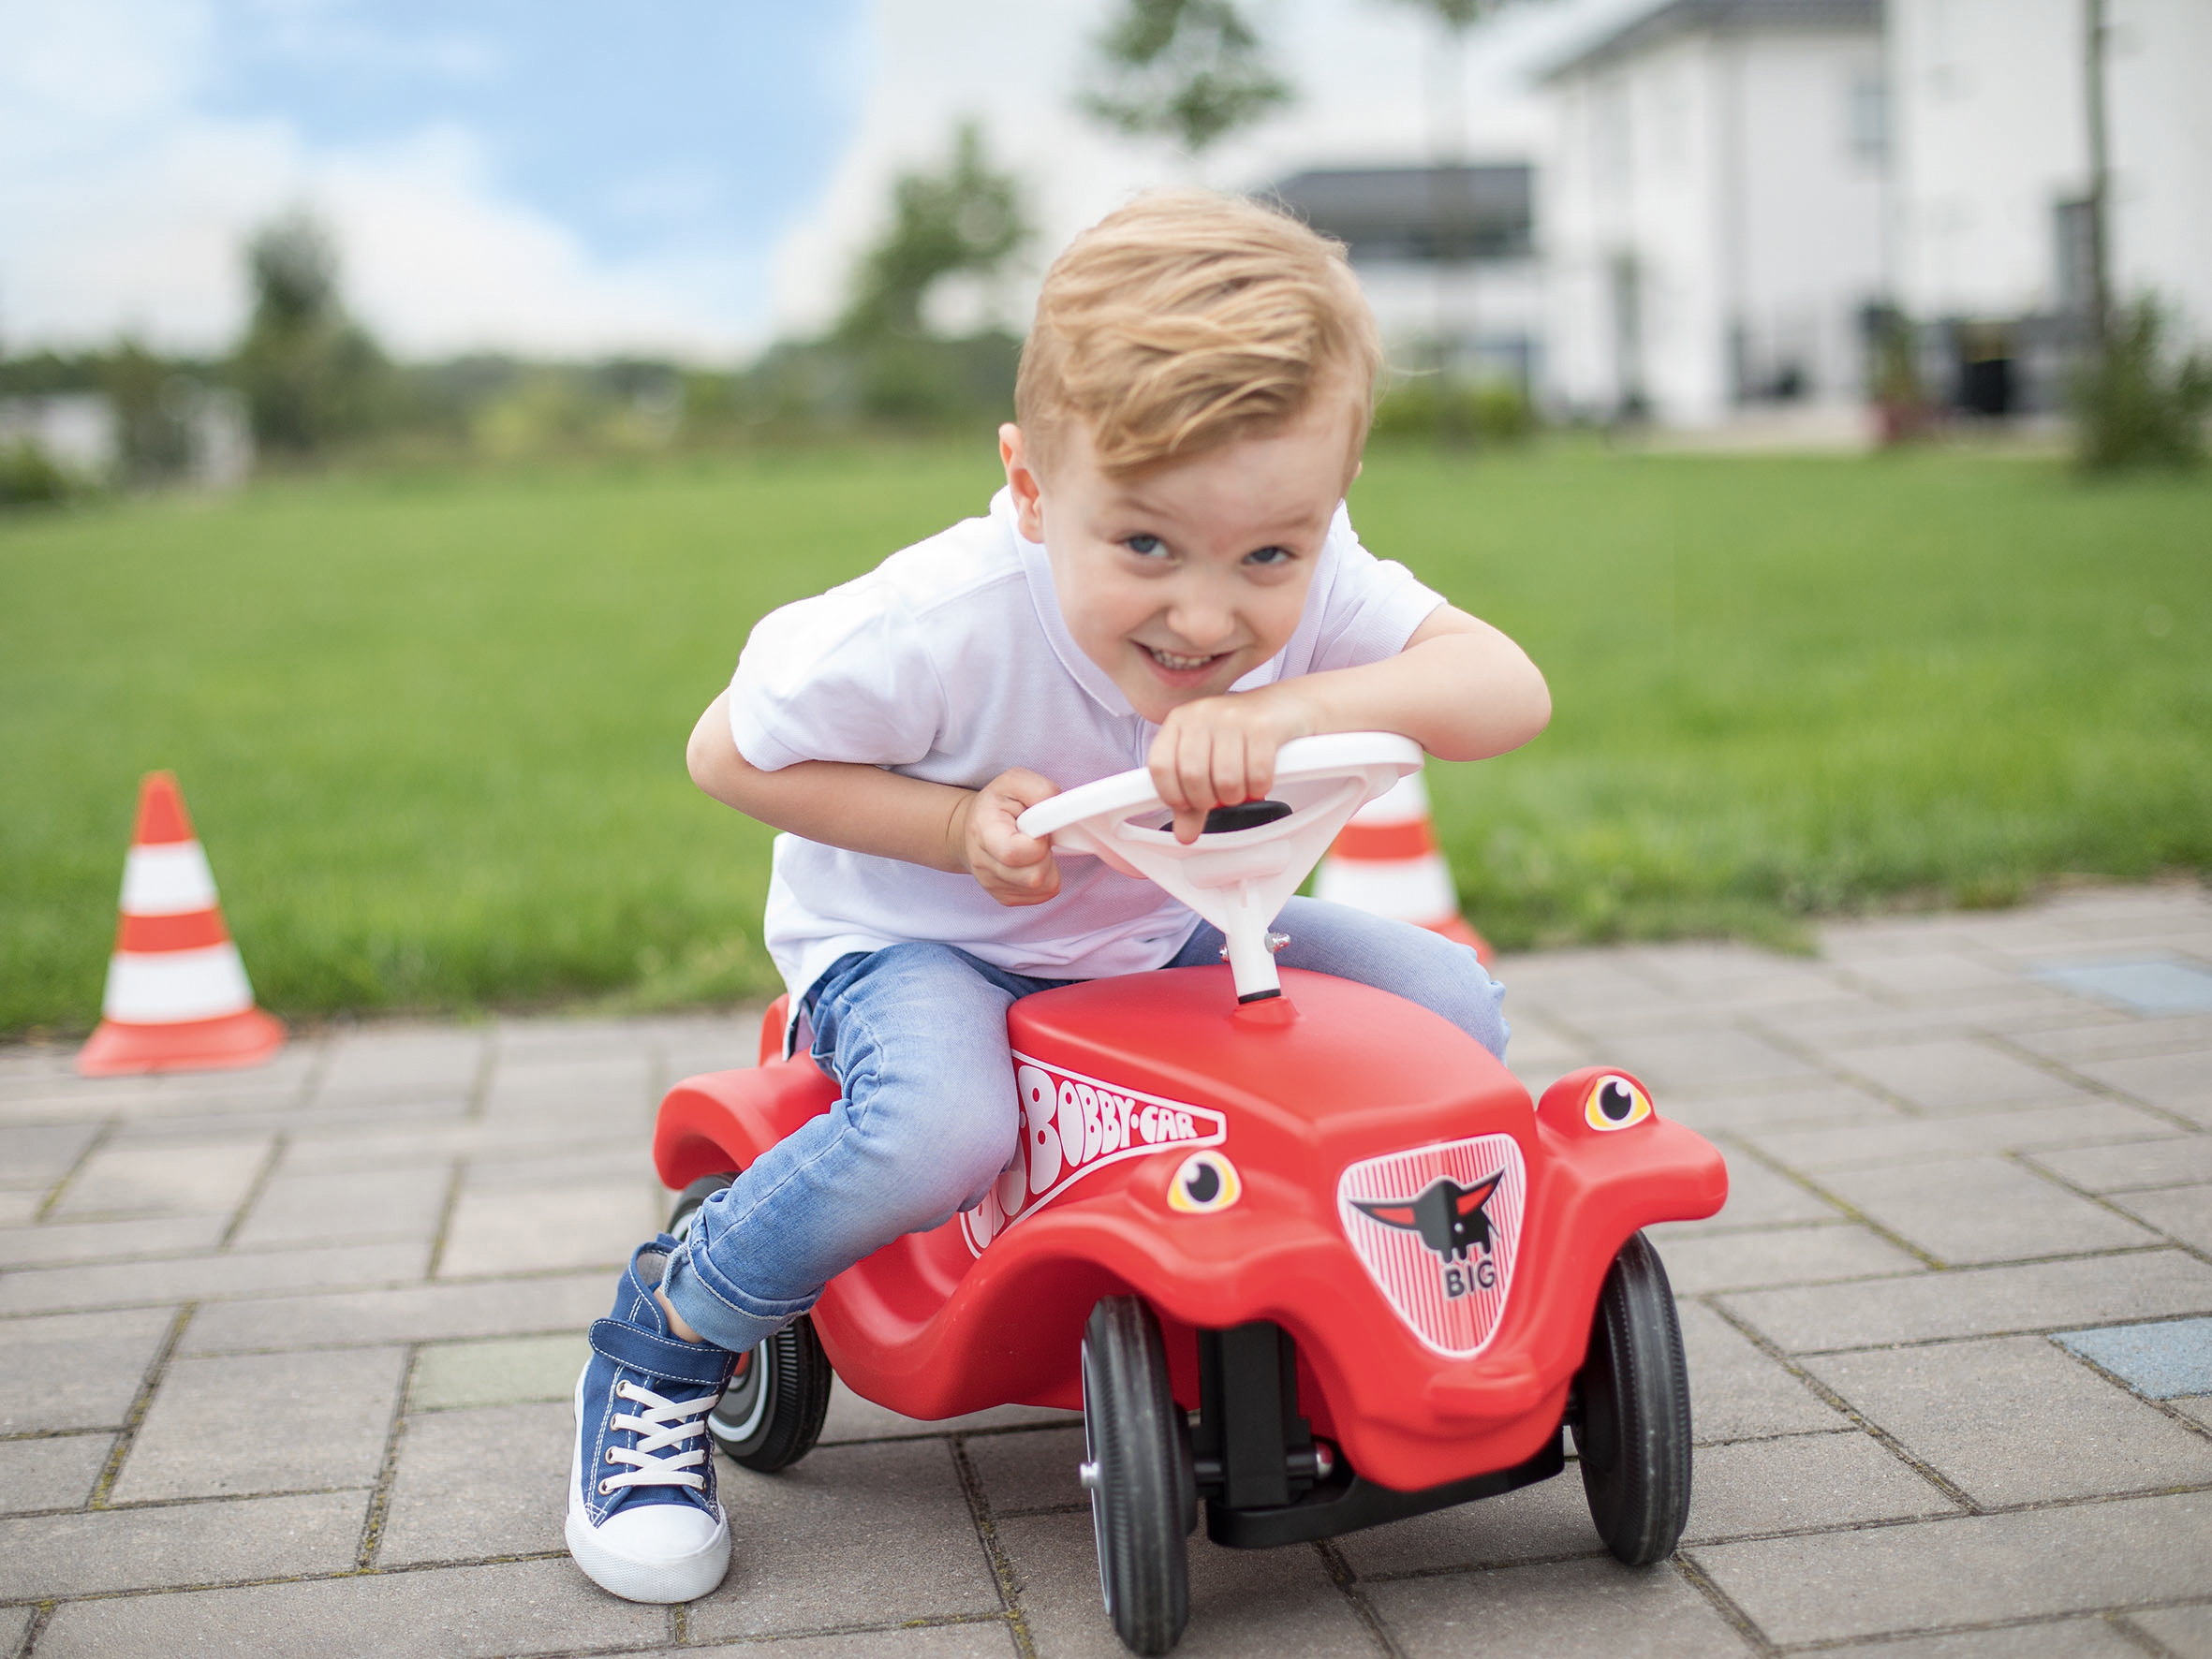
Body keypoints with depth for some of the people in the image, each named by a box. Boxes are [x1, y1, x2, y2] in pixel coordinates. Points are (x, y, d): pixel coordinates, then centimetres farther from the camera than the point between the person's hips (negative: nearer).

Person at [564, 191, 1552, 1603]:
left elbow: (1513, 691, -31)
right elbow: (731, 751, -18)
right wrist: (958, 826, -30)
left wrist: (1298, 710, -48)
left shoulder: (1309, 587, -22)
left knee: (1451, 1010, -10)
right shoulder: (943, 623, -32)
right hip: (916, 938, -5)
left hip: (1163, 936, 5)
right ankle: (661, 1351, -8)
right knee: (941, 1128, -37)